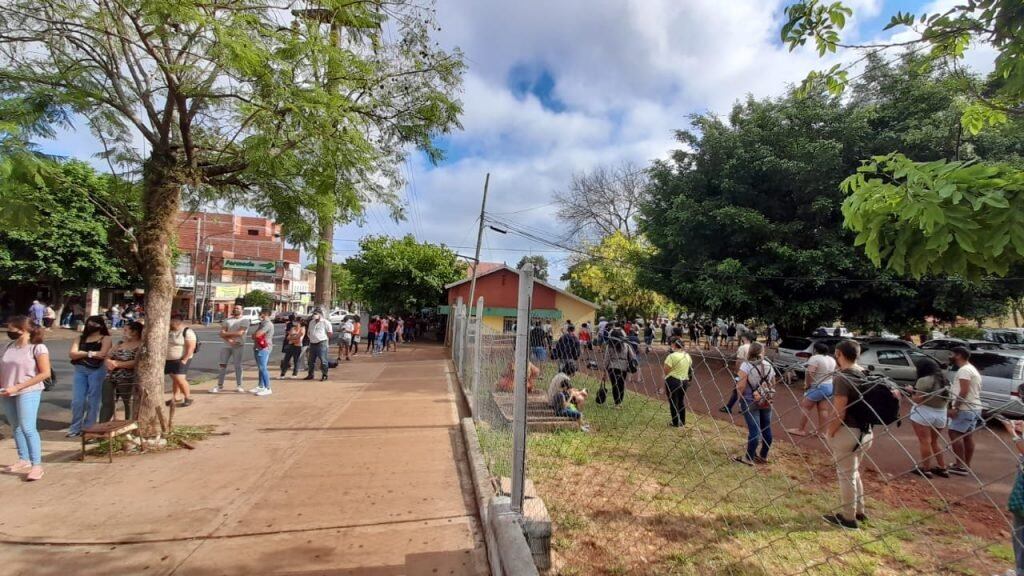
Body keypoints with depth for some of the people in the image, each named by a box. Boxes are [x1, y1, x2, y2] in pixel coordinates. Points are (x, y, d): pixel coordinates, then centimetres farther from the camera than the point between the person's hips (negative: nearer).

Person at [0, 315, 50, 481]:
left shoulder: (37, 348, -10)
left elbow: (45, 373, -14)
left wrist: (17, 387, -16)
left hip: (28, 392, -7)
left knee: (28, 428, -9)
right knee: (16, 428, 13)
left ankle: (37, 465, -4)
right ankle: (24, 460, 25)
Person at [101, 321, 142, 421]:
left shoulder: (141, 346, -8)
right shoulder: (120, 343, 16)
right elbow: (107, 357, 14)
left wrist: (117, 363, -16)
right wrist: (108, 362, -10)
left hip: (129, 382, -7)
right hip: (110, 379, 7)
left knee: (130, 405, 3)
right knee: (107, 404, 6)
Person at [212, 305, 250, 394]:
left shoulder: (245, 320, -2)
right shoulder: (227, 320, 10)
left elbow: (240, 333, -15)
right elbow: (222, 334, 0)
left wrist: (226, 334, -7)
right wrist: (229, 340, -18)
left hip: (238, 346, -4)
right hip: (226, 345, 4)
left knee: (237, 365, 0)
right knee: (223, 365, 3)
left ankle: (239, 385, 9)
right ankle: (220, 385, 9)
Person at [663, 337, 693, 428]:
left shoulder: (671, 356, -19)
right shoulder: (687, 356, 4)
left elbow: (666, 371, -19)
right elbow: (690, 368, 13)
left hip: (673, 381, -7)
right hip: (684, 381, 7)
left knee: (673, 402, 6)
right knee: (681, 401, 19)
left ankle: (675, 423, 14)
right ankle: (682, 421, 28)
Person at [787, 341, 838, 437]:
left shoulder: (815, 358, -16)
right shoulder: (832, 359, 10)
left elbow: (809, 373, -25)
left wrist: (807, 385, -14)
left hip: (817, 387, -8)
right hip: (830, 387, 8)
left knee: (805, 407, -1)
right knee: (823, 410, 9)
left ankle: (801, 430, 1)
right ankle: (821, 431, 12)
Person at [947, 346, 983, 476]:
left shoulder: (964, 370, -16)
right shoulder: (972, 369, 18)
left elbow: (964, 391, -23)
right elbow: (971, 391, 22)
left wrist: (955, 408, -22)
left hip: (965, 409, -10)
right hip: (974, 408, 10)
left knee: (954, 433, -10)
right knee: (968, 436, 12)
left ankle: (960, 465, -11)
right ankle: (966, 466, 16)